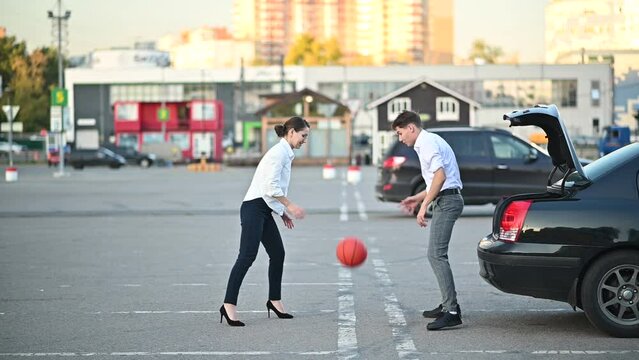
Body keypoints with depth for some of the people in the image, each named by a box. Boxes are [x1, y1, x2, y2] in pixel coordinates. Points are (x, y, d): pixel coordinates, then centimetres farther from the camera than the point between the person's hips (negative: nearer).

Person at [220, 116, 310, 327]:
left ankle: (274, 301, 23)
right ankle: (229, 305, -20)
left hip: (264, 210, 10)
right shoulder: (279, 152, -12)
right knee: (247, 256, -16)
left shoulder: (285, 153, 18)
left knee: (277, 254, 13)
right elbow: (271, 186, -20)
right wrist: (290, 206, -17)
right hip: (254, 208, -10)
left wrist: (282, 211, 19)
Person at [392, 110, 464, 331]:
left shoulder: (427, 143, -10)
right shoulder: (429, 141, 22)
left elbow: (440, 175, -23)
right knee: (437, 254, 17)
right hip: (448, 199, 11)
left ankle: (452, 312, -21)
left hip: (446, 201, -11)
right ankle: (449, 305, 23)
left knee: (436, 254, -16)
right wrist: (419, 197, 31)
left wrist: (424, 206, -22)